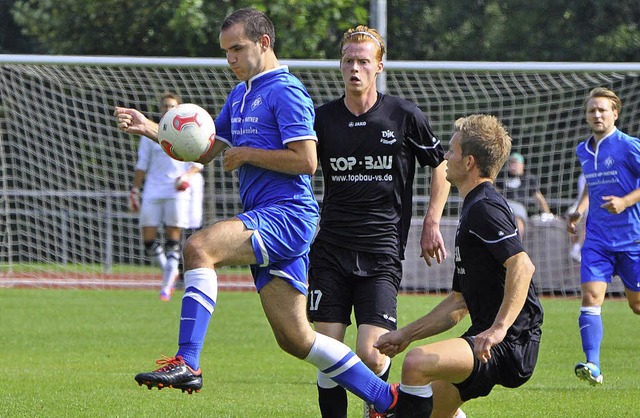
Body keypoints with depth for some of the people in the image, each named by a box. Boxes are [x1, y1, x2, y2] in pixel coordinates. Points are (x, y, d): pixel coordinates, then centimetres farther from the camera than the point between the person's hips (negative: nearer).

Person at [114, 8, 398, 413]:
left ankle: (187, 364, -33)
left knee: (200, 246, -28)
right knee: (295, 337, 7)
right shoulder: (240, 95, 21)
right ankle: (387, 398, 15)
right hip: (265, 220, 10)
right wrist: (151, 129, 11)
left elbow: (307, 160, -16)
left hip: (286, 214, -10)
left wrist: (246, 154, -10)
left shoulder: (285, 91, -8)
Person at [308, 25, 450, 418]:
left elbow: (440, 165, 13)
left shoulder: (405, 116, 0)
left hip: (382, 252, -2)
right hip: (331, 249, 2)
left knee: (371, 354, -12)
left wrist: (432, 224, 9)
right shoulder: (322, 118, 4)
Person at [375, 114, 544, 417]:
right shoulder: (473, 210, 21)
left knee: (417, 363, -28)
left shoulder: (484, 208, -13)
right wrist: (406, 334, 22)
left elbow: (522, 266, -30)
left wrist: (499, 329, -36)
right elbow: (459, 302, 26)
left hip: (510, 346, -11)